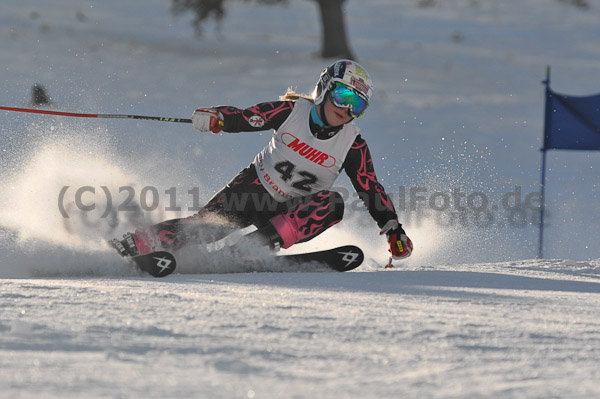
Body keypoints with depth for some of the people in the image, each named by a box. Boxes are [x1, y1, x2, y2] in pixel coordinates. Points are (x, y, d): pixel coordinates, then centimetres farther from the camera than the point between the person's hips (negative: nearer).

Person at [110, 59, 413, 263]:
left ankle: (260, 242, -34)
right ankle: (133, 244, -22)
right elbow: (244, 118, -11)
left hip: (289, 212, 1)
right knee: (210, 221, -23)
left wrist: (393, 229, -18)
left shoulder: (352, 145, -9)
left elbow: (371, 190, -8)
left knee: (332, 204, -29)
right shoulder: (293, 111, -10)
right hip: (255, 186, -1)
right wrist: (216, 118, -32)